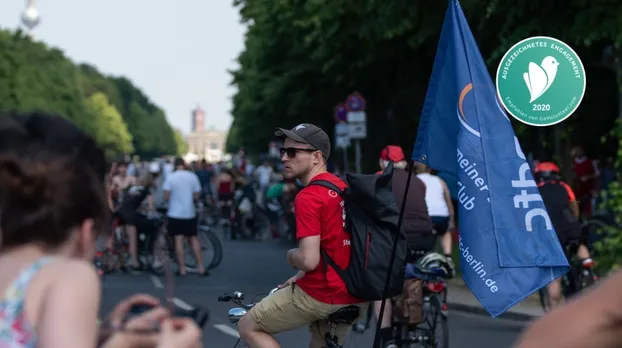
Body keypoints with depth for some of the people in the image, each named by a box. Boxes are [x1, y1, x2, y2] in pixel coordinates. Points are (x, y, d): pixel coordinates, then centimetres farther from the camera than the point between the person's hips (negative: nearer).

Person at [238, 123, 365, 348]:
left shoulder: (308, 197, -17)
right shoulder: (343, 188, 11)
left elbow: (309, 259, -24)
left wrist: (290, 256, -2)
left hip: (320, 293, -8)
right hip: (351, 295, 8)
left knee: (249, 327, 9)